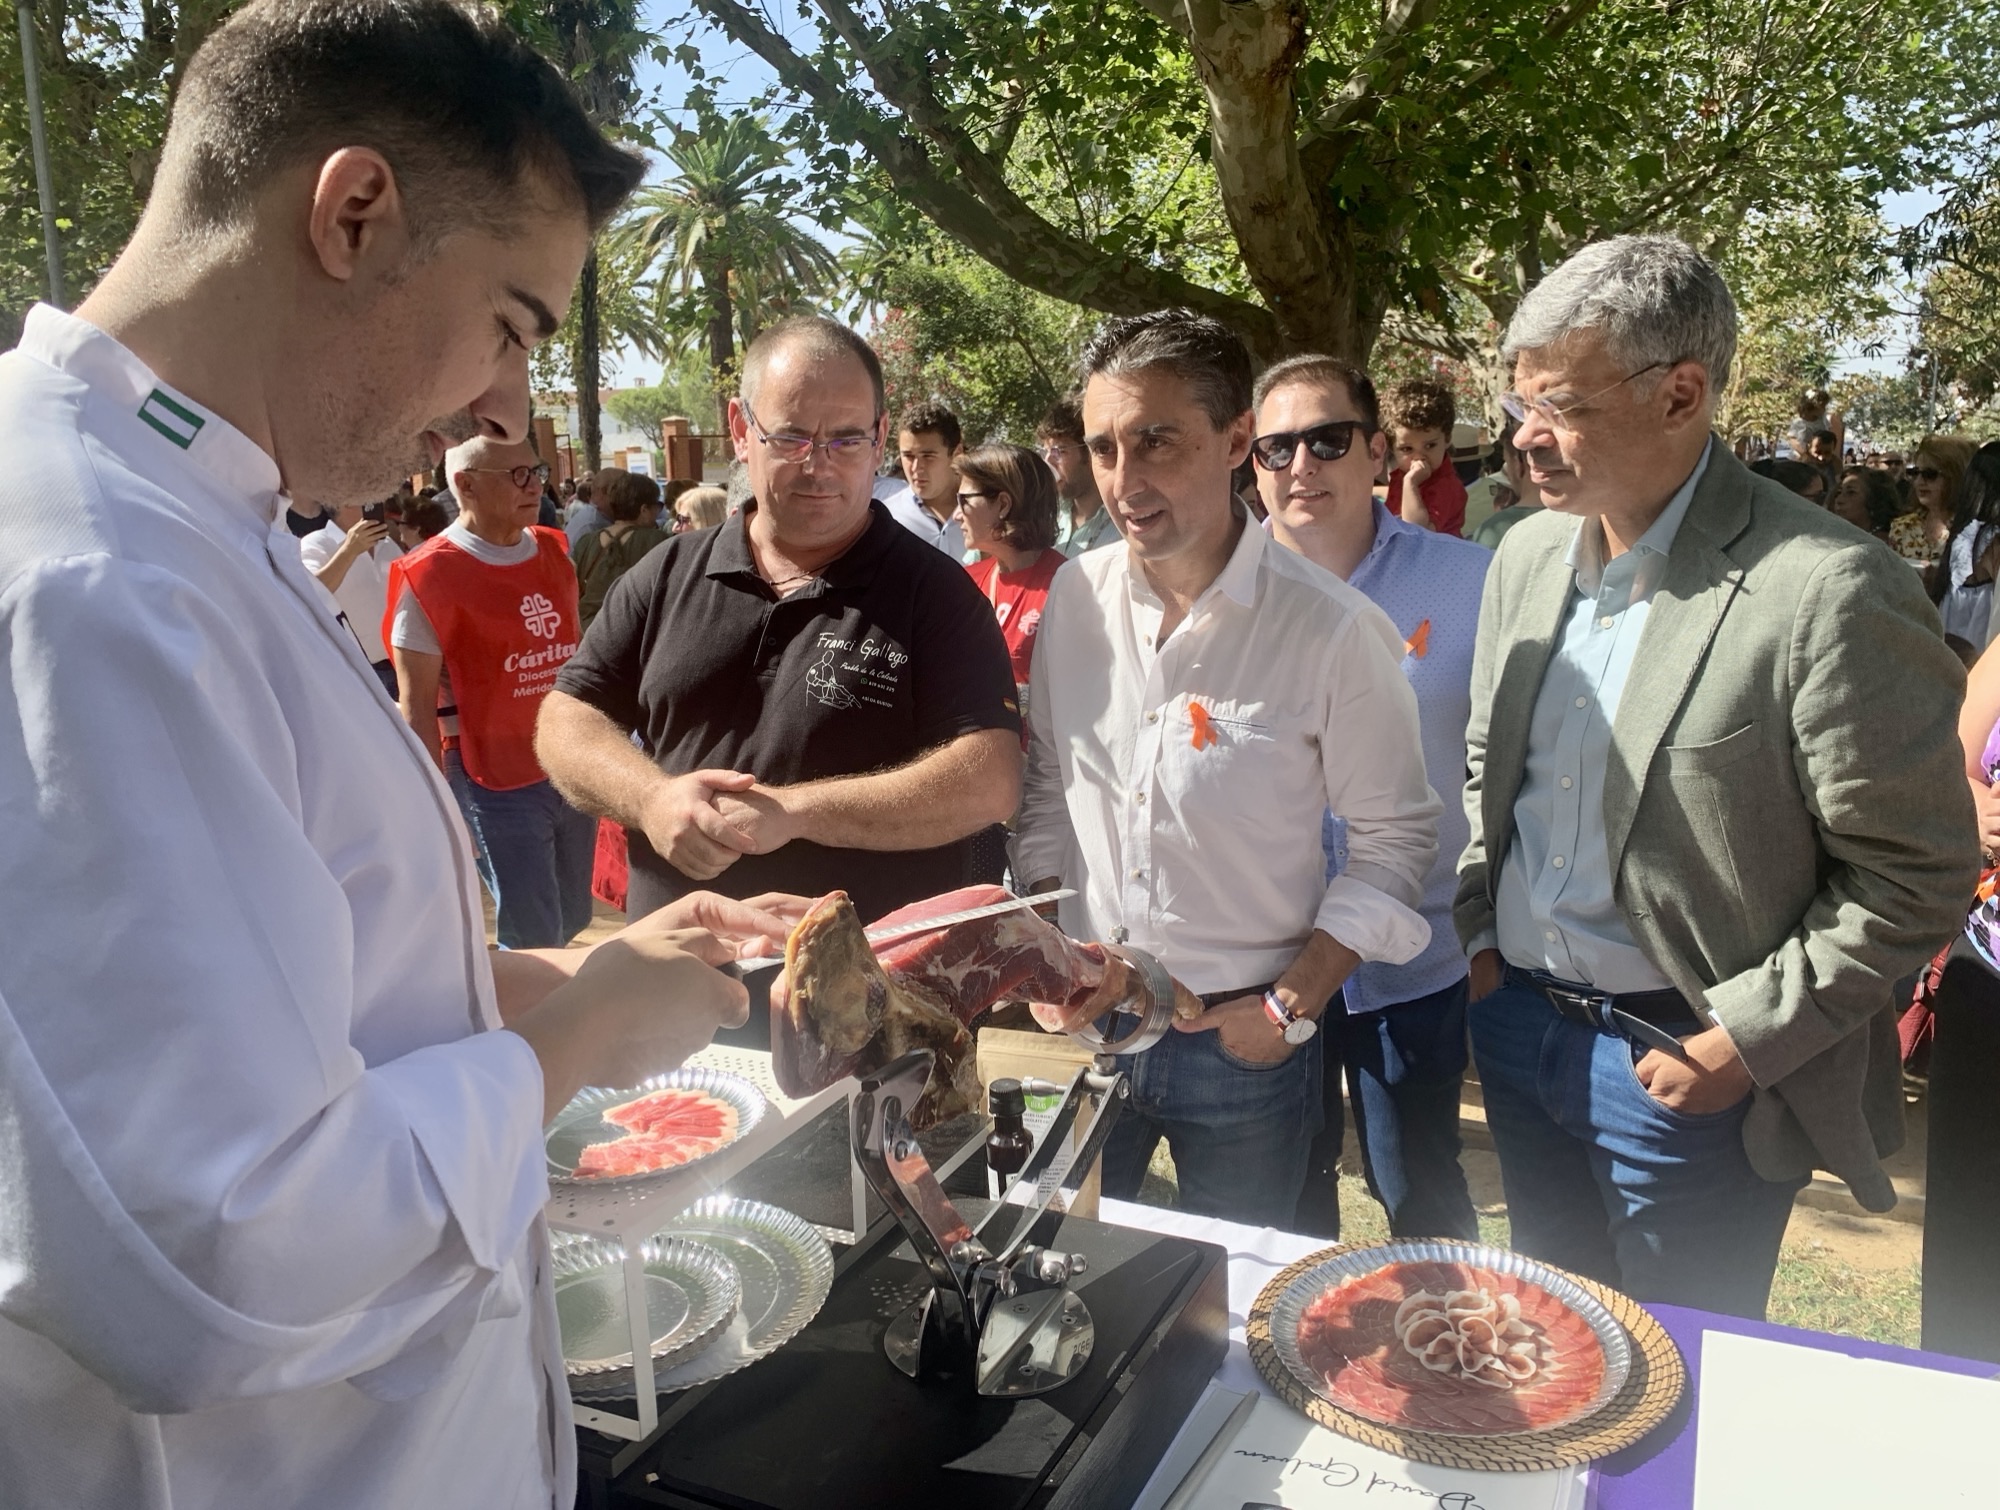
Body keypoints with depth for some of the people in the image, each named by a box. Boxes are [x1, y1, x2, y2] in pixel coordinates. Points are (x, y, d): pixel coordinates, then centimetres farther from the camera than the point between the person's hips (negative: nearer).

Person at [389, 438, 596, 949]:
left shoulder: (553, 551, 6)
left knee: (572, 920, 17)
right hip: (498, 785, -6)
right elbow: (417, 707, -11)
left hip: (573, 771, 6)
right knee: (534, 941, 2)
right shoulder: (428, 576, -13)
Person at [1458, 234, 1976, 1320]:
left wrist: (1741, 1042, -15)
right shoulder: (1526, 555, 3)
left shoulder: (1831, 595, -19)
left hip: (1682, 1063, -6)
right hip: (1516, 1019, 6)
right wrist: (1479, 933, 6)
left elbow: (1914, 877, -15)